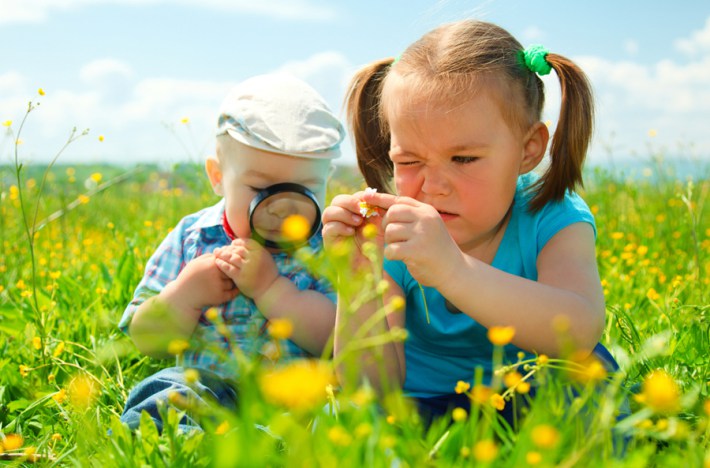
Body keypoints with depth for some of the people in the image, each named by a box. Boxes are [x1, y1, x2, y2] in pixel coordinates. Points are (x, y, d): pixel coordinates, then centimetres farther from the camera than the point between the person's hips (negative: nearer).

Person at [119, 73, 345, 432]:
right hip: (205, 387, 1)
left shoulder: (326, 248, -1)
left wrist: (269, 287, -18)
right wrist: (187, 292, -11)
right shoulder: (190, 238, 5)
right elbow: (145, 340, 7)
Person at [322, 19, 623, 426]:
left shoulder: (553, 221, -16)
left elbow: (580, 332, -38)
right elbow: (373, 391, -19)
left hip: (527, 407, 0)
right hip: (420, 409, 1)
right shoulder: (388, 237, -13)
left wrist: (452, 269, -51)